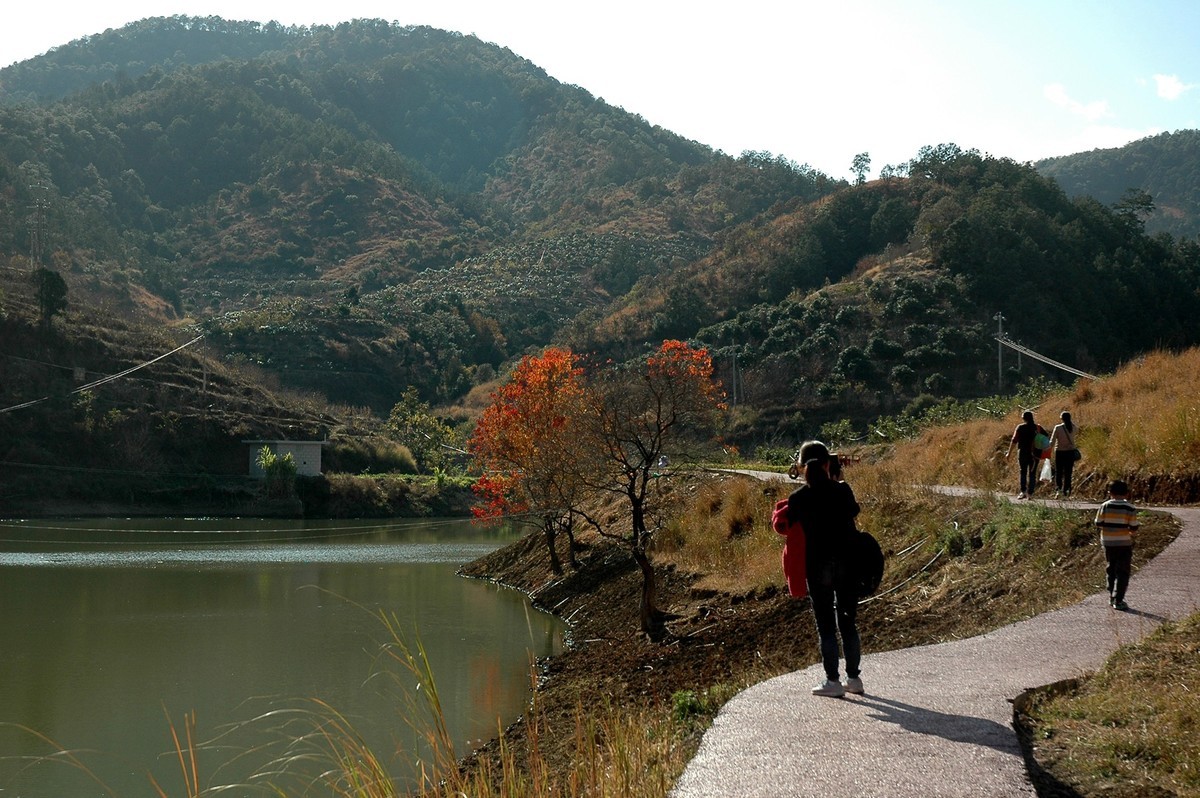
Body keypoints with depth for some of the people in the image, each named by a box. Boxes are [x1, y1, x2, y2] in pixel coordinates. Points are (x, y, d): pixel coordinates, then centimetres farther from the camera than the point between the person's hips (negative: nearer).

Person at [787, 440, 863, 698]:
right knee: (848, 622, 13)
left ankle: (833, 681, 6)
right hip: (847, 564, 2)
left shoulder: (798, 498, -9)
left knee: (826, 625, 5)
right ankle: (854, 678, 18)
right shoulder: (842, 490, -4)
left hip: (817, 566, -2)